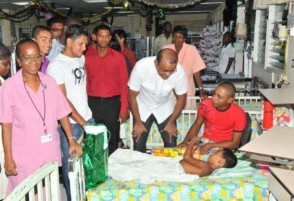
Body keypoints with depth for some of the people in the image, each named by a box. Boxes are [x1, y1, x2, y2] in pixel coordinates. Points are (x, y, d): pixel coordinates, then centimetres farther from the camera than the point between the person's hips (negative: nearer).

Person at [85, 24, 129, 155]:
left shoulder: (118, 57, 0)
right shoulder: (88, 58, 4)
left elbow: (123, 84, 0)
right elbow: (86, 83, 7)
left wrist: (124, 109, -5)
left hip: (112, 103, -1)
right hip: (93, 103, 1)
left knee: (112, 141, 7)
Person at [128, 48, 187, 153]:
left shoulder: (179, 71, -28)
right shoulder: (141, 66, -32)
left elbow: (181, 98, -10)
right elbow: (132, 96, -17)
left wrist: (171, 122, -6)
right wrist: (138, 122, -12)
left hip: (165, 108, 1)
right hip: (142, 107, -1)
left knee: (171, 144, -3)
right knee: (138, 145, -3)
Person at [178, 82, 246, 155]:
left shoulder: (239, 114, -17)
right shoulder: (205, 104, -12)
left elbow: (235, 143, -12)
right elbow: (197, 125, 4)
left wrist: (210, 146, -22)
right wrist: (185, 142, -13)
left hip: (224, 147, -2)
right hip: (204, 142, 2)